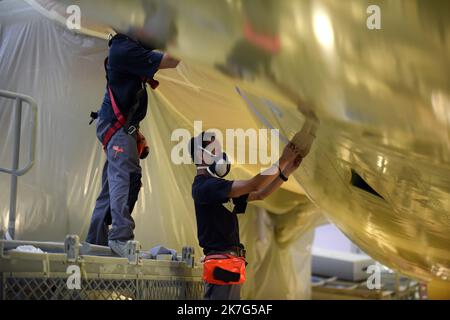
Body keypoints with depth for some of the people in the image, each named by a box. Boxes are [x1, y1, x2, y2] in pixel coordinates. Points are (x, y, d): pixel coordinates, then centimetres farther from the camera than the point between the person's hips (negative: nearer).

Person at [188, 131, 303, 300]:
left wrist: (287, 170, 11)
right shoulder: (205, 186, -13)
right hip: (221, 265, -10)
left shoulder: (216, 188, 17)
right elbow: (254, 186, -19)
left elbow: (260, 195, 20)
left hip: (230, 264, 10)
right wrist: (282, 160, -12)